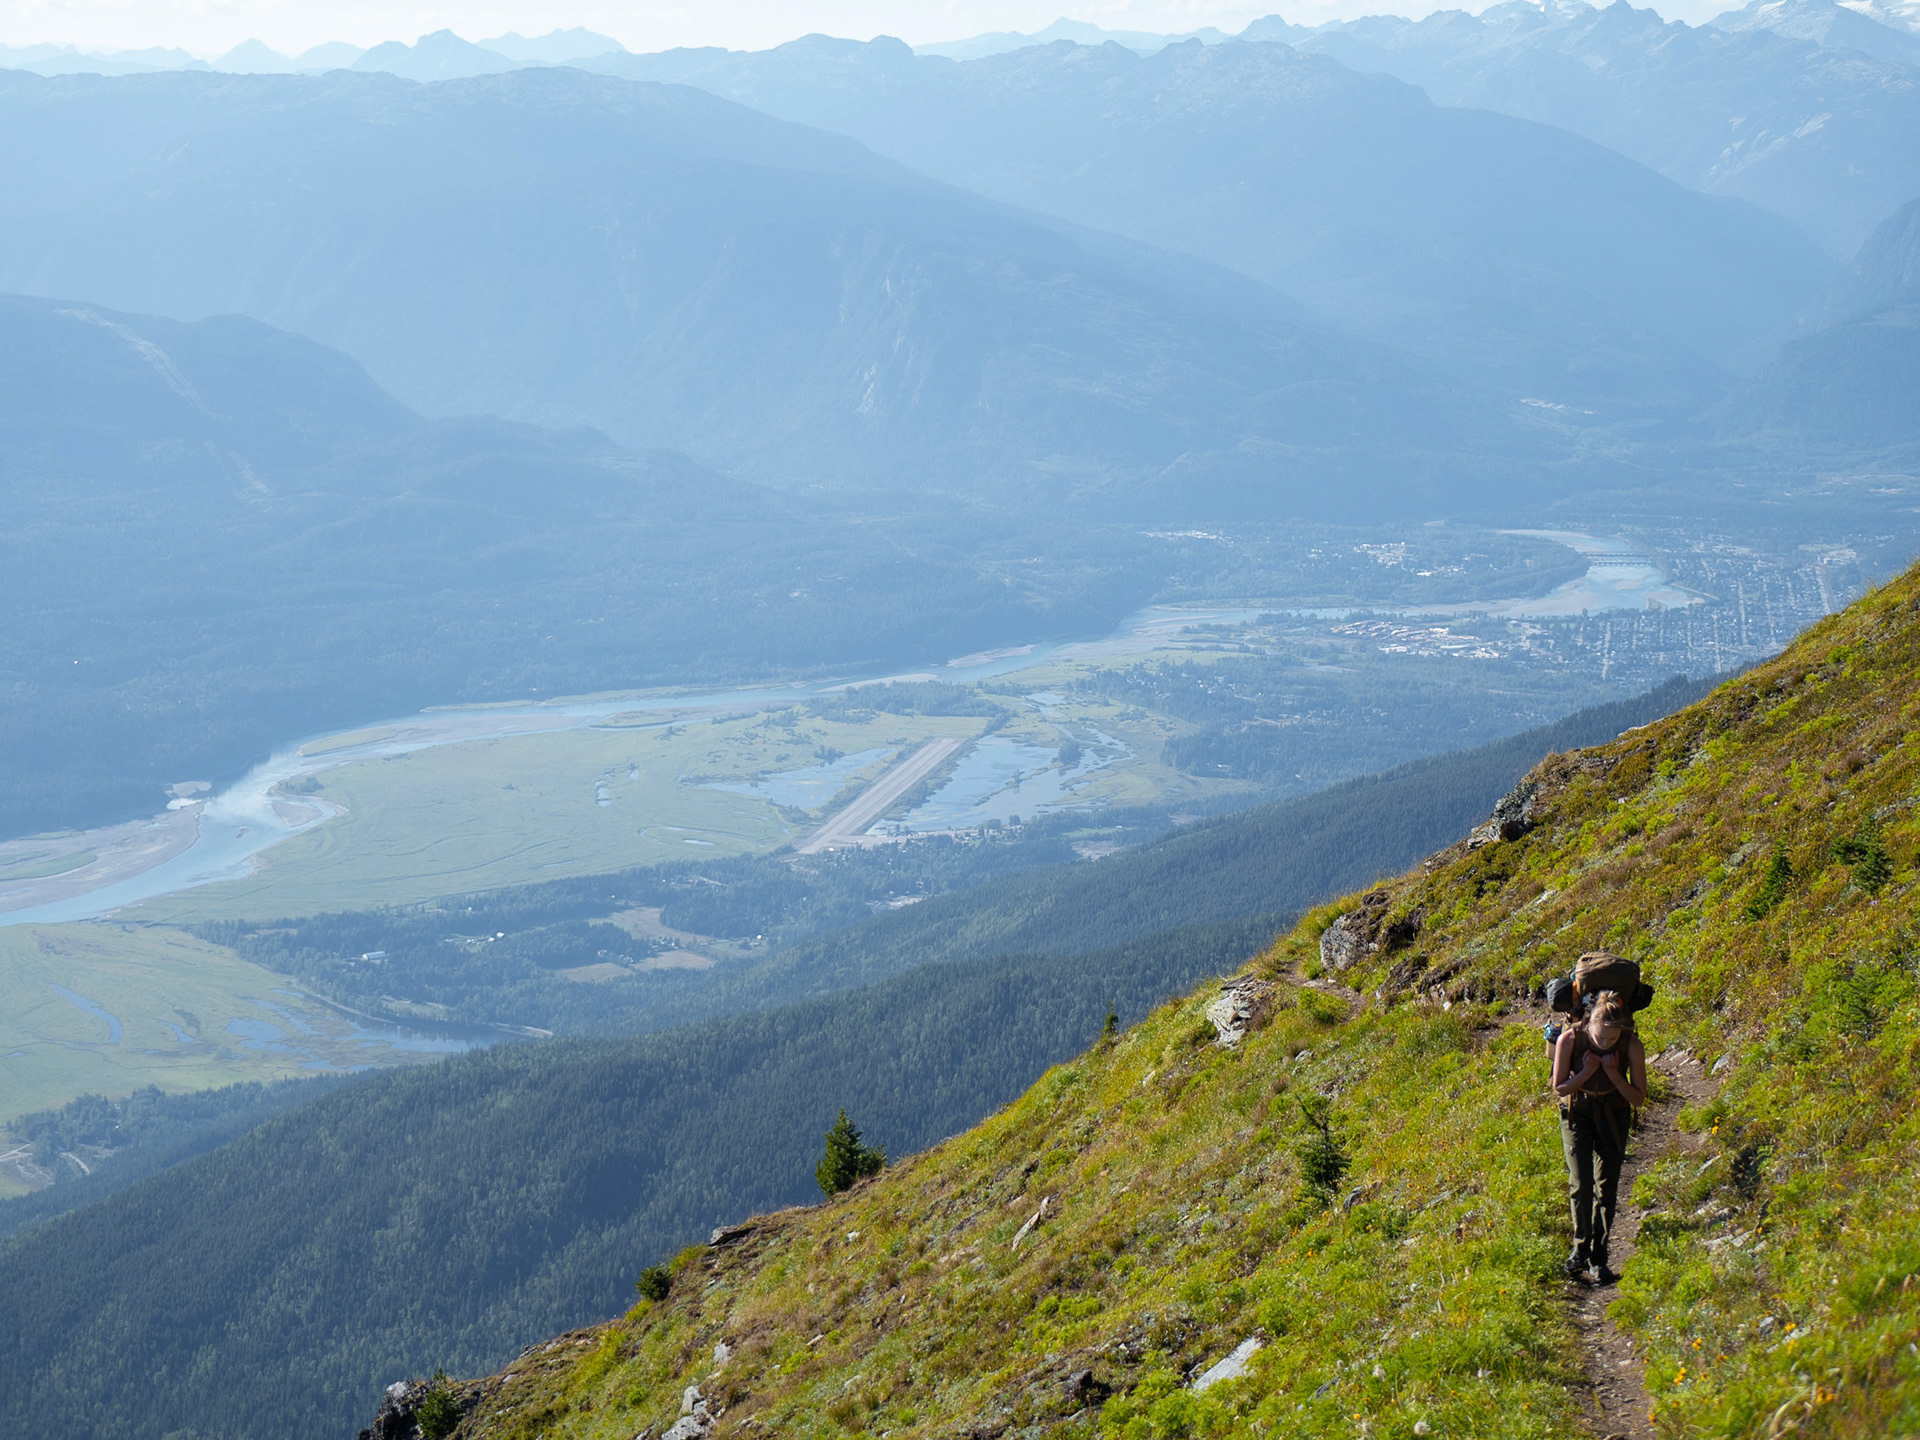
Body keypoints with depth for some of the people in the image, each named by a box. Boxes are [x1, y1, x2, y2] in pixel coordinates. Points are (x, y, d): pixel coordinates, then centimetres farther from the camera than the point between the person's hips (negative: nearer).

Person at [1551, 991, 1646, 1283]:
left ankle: (1599, 1259, 9)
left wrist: (1614, 1074, -28)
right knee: (1581, 1183, -14)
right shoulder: (1570, 1038, -25)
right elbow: (1559, 1088, -12)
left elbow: (1639, 1098, -13)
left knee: (1606, 1188, -1)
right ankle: (1581, 1249, 3)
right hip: (1577, 1113, -1)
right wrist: (1587, 1072, -27)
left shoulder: (1632, 1046, -23)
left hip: (1613, 1115, 1)